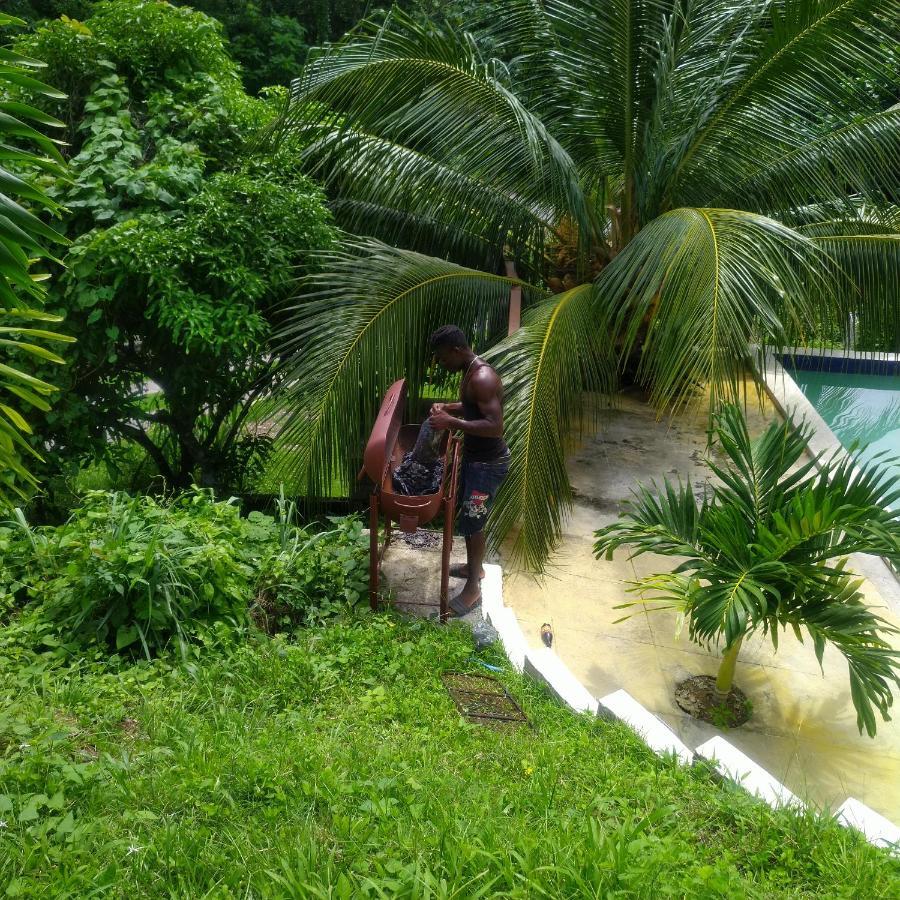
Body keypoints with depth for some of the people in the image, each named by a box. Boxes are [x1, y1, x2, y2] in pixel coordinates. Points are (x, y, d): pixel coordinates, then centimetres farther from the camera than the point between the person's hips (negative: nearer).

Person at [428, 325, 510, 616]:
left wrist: (451, 423, -32)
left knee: (472, 523, 0)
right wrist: (448, 408, 5)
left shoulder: (482, 378, -27)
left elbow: (495, 426, -33)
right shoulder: (471, 372, 5)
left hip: (489, 463, -10)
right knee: (466, 515, 23)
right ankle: (475, 566, 42)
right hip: (474, 457, 10)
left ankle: (473, 588, 14)